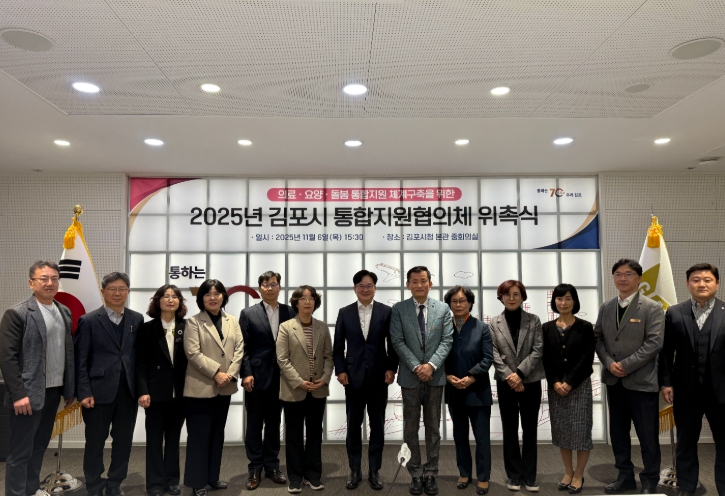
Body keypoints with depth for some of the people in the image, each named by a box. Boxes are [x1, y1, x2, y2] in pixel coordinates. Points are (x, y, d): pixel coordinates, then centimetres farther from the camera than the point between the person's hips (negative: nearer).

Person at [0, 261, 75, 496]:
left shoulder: (64, 312, 8)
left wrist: (70, 387, 9)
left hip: (54, 391, 6)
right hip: (29, 394, -6)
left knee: (39, 445, 18)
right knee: (20, 451, 4)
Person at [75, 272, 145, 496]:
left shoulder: (137, 319, 5)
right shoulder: (88, 321, -3)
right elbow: (81, 360, -5)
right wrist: (84, 392, -10)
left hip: (128, 391, 3)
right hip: (99, 391, -3)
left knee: (123, 441, 12)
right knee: (95, 442, 10)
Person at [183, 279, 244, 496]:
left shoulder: (233, 321, 8)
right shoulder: (193, 322, -5)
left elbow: (239, 350, 2)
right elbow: (193, 353, -14)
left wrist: (230, 374, -12)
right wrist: (216, 372, -19)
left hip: (225, 387, 5)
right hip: (201, 387, -5)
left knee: (217, 433, 15)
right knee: (199, 435, 1)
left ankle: (213, 477, 28)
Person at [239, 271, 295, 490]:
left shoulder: (290, 312, 3)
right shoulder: (248, 314, -1)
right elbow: (243, 347, -4)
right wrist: (246, 374, -13)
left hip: (280, 377, 2)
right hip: (257, 376, -2)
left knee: (274, 423, 13)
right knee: (254, 424, 7)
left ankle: (272, 466, 25)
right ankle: (255, 468, 19)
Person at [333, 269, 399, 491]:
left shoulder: (386, 311, 0)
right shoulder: (345, 312, 3)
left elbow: (392, 343, 0)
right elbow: (338, 345, 4)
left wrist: (391, 368, -8)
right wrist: (340, 370, -5)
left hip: (379, 377, 0)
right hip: (353, 376, 1)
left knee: (377, 425, 9)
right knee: (353, 425, 10)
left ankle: (374, 470, 23)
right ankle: (355, 470, 23)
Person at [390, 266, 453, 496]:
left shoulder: (443, 309, 3)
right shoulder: (399, 309, -1)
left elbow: (446, 341, -2)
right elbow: (398, 342, -6)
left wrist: (431, 365, -15)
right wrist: (416, 367, -14)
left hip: (435, 376, 1)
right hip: (410, 376, -1)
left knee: (433, 427, 10)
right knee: (411, 428, 7)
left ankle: (431, 473, 21)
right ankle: (416, 474, 19)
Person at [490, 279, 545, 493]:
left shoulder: (534, 320, 1)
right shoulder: (494, 323, 1)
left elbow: (538, 350, -6)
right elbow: (494, 354, -4)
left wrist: (519, 373, -16)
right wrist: (508, 376, -15)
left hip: (530, 381, 0)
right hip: (506, 383, 0)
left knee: (530, 429, 7)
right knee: (510, 430, 8)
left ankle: (529, 475, 17)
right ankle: (514, 475, 18)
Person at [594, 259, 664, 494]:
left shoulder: (652, 308, -7)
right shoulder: (606, 308, 9)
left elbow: (655, 342, -15)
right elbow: (598, 338, 8)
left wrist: (626, 364, -18)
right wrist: (609, 362, -9)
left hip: (642, 381, -5)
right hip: (614, 380, 5)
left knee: (647, 435, 6)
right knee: (618, 432, 14)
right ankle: (625, 476, 29)